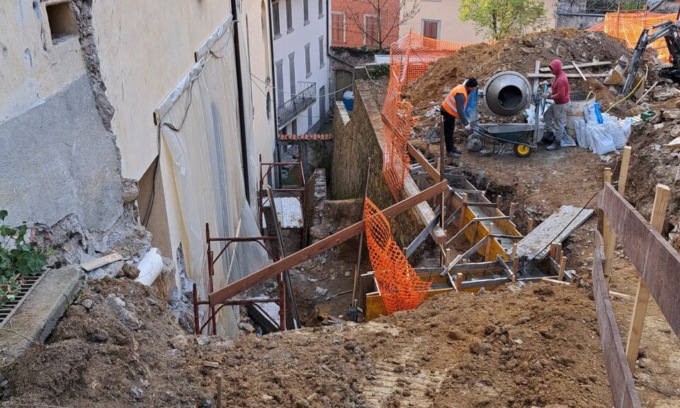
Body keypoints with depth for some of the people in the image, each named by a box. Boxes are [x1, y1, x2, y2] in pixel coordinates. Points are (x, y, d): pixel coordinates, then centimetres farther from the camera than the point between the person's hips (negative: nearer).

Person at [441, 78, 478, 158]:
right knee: (448, 132, -1)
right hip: (447, 112, -10)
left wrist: (466, 119, 18)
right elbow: (460, 111, -36)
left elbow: (462, 108, 12)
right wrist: (466, 124, -36)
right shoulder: (461, 94, -31)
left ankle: (452, 147, 33)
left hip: (450, 112, 10)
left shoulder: (463, 88, 0)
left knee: (451, 130, 20)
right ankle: (449, 152, 8)